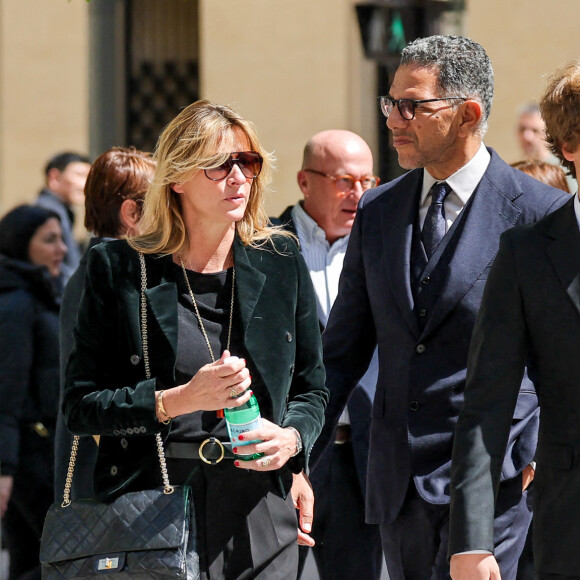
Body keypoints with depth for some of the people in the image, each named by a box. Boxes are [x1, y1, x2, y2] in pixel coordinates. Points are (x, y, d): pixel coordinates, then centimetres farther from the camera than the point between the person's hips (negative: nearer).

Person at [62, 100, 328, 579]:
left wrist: (292, 437, -5)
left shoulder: (281, 262, 8)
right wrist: (179, 400, -15)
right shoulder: (120, 269, 0)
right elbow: (80, 406, -2)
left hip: (259, 519, 2)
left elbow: (313, 389, 17)